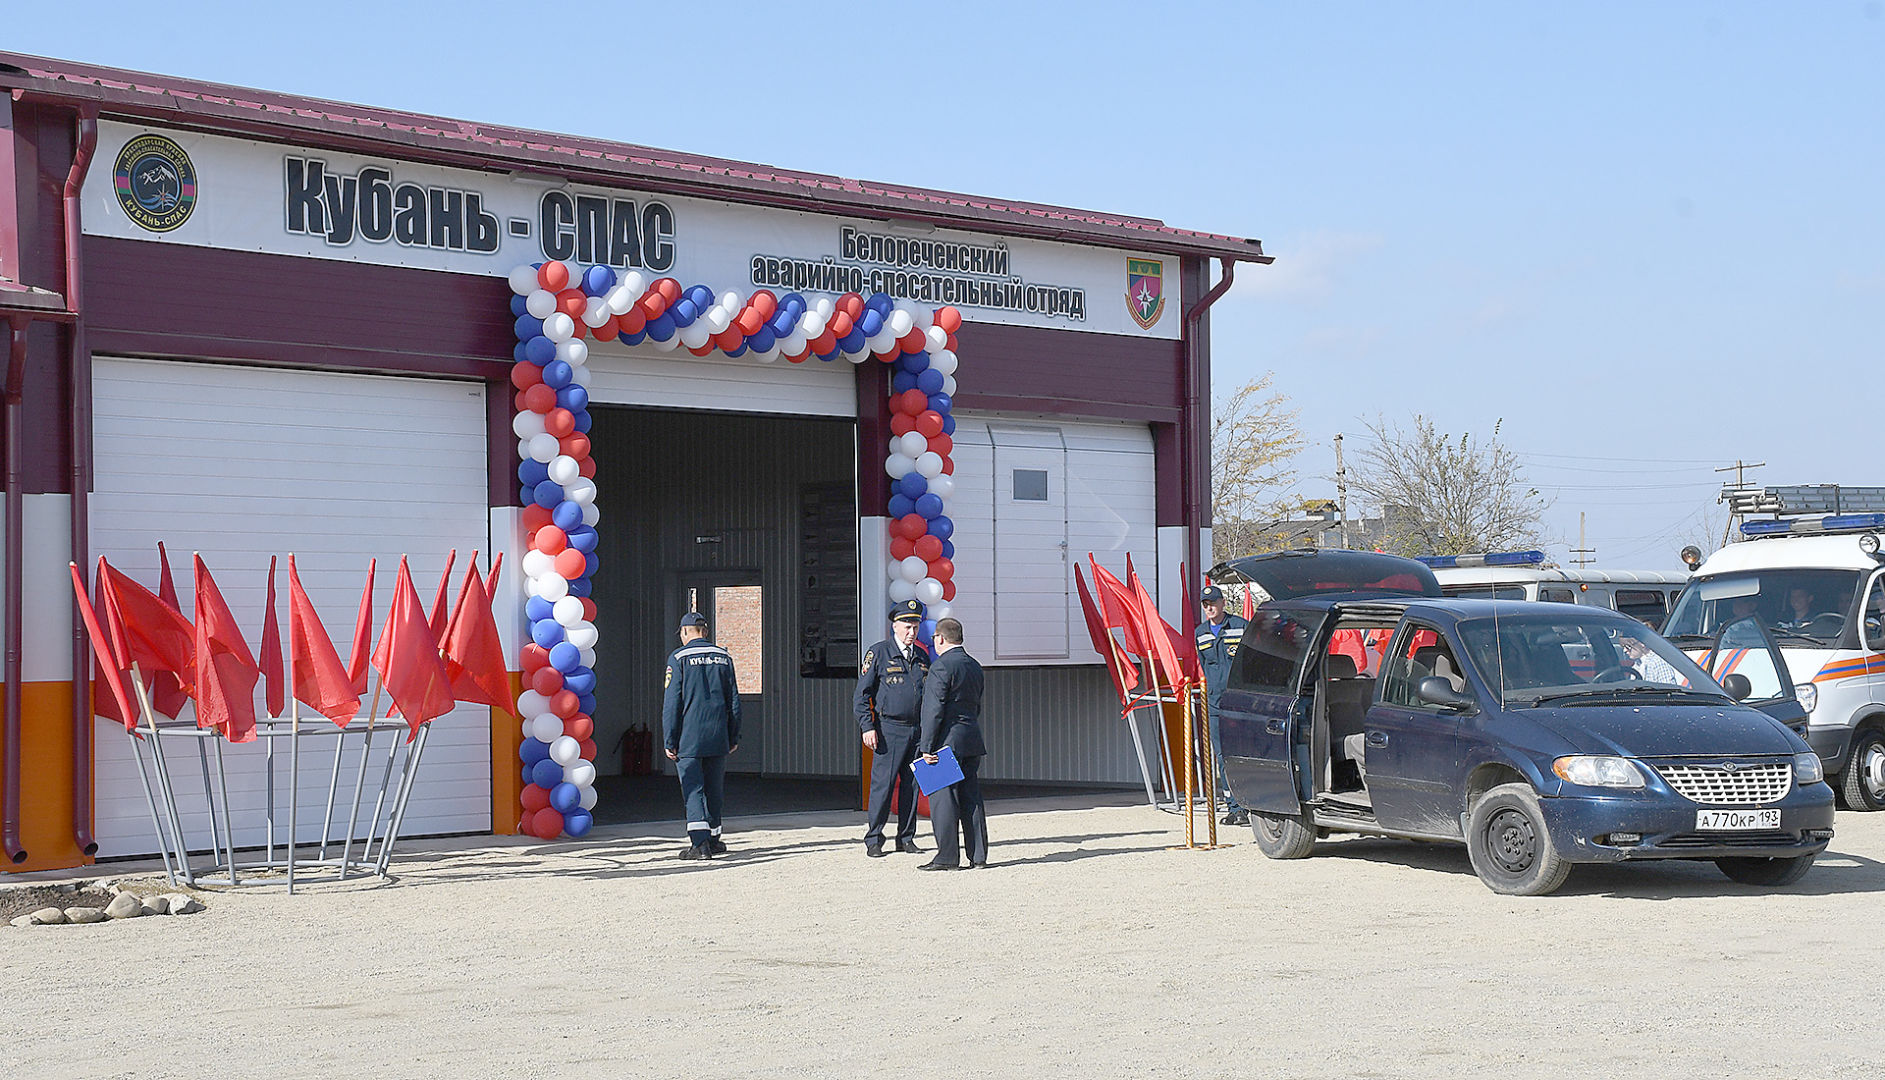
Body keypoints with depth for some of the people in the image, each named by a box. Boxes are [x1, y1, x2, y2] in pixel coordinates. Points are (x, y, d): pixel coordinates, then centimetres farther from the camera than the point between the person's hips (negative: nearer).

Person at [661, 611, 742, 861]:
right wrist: (733, 737, 16)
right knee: (714, 789, 14)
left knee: (693, 789, -4)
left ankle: (700, 843, -16)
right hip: (718, 737, 4)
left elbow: (671, 702, -7)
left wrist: (669, 741, -4)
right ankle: (713, 839, 22)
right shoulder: (723, 657, 8)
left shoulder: (679, 658, -4)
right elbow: (733, 701, 10)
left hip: (688, 738, -4)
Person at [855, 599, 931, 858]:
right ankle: (873, 840, 2)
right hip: (889, 729, -5)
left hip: (917, 730, 5)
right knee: (882, 784, -6)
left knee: (912, 785, 7)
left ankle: (906, 838, 16)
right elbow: (861, 694, -3)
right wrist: (867, 727, -11)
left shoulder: (922, 656, 13)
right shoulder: (879, 653, -2)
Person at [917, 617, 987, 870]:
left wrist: (927, 747, -14)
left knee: (942, 797, -4)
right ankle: (978, 855, 9)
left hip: (947, 741, -8)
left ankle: (947, 857, -3)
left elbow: (933, 710, -15)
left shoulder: (941, 666, -12)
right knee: (971, 797, 9)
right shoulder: (974, 666, 14)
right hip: (972, 741, 8)